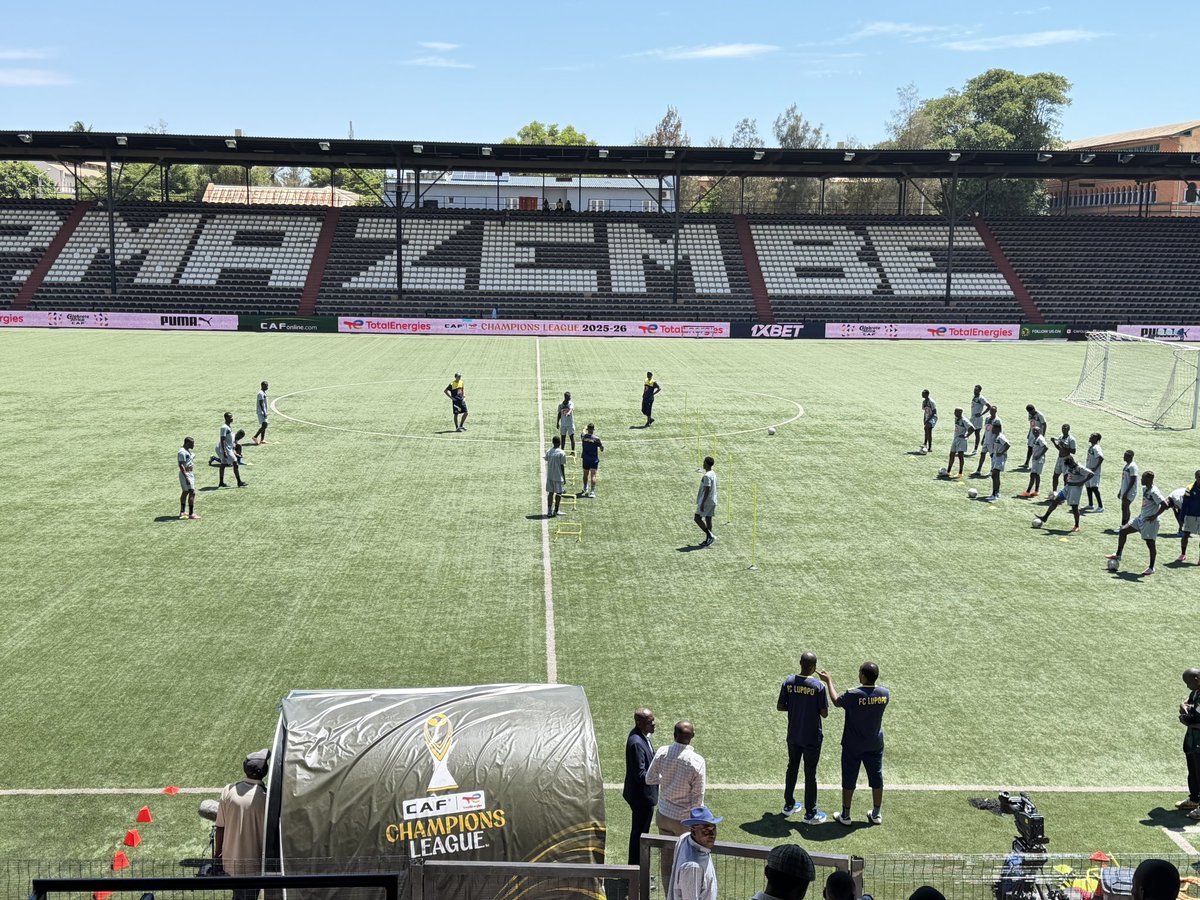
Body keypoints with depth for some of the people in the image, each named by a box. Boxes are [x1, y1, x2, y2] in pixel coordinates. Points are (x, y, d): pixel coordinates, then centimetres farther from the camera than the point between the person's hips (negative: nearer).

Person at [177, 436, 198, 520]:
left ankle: (182, 512, 24)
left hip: (190, 474, 11)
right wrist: (186, 478, -28)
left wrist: (193, 474, 24)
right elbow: (181, 465, -24)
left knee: (185, 492, 16)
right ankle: (191, 514, -13)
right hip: (186, 474, -11)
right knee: (192, 492, -12)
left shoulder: (187, 451, 12)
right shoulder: (182, 452, -19)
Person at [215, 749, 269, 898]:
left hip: (230, 859, 4)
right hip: (252, 864, -4)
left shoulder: (228, 791, -9)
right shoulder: (265, 797, -20)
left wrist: (217, 852, 14)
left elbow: (220, 827, -2)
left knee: (238, 895, 24)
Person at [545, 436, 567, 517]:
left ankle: (549, 511, 4)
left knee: (550, 492, 9)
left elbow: (547, 463, 9)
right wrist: (564, 478, -3)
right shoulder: (561, 453, -13)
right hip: (558, 476, -4)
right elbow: (562, 466, -10)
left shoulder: (548, 452, 2)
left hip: (549, 476, 5)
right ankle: (556, 511, 12)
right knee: (558, 493, 8)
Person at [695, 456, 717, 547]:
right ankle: (708, 540, 12)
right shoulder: (713, 474, 12)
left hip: (706, 502, -9)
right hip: (712, 501, 9)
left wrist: (702, 503, -22)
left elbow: (707, 490, -23)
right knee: (708, 519, 11)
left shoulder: (707, 476, -19)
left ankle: (710, 535, -11)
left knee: (697, 518, -5)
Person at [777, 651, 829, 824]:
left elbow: (780, 706, -2)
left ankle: (789, 805, 33)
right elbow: (824, 713, -14)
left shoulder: (788, 682, -9)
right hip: (812, 737, -4)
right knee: (810, 773, 7)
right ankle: (810, 813, 15)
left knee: (792, 768, 21)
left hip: (793, 735, 4)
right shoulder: (818, 685, -19)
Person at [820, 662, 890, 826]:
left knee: (849, 780, 10)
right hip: (875, 745, 4)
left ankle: (845, 815, 19)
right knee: (876, 778, 17)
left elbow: (836, 701, -7)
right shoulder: (885, 694, -12)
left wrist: (829, 681, 5)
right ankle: (876, 814, 28)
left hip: (853, 746, -4)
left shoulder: (854, 695, -26)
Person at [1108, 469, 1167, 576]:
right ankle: (1118, 556, 15)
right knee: (1123, 531, 6)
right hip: (1141, 519, 10)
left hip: (1150, 522, -10)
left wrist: (1155, 516, -22)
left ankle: (1151, 568, 11)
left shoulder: (1154, 492, -21)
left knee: (1150, 543, -1)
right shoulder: (1144, 488, 8)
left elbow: (1164, 505, -28)